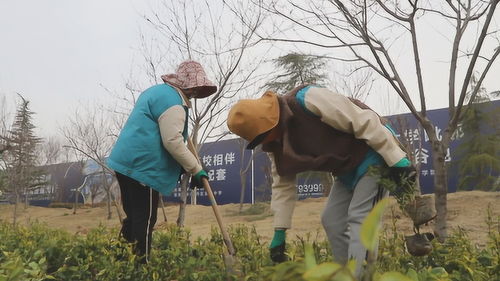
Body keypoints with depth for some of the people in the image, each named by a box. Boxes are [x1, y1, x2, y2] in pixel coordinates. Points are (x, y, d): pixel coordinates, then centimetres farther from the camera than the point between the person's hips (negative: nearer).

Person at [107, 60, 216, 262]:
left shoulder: (157, 91, 21)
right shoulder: (173, 100, -12)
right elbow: (172, 141, -21)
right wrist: (195, 169, -12)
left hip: (128, 162, 11)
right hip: (142, 166, -10)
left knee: (134, 218, 17)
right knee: (144, 223, -5)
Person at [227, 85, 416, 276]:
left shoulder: (307, 100, -29)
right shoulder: (274, 143, -3)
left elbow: (363, 121, -26)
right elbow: (283, 185, 4)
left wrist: (397, 158, -22)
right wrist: (279, 232, 4)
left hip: (374, 154, -8)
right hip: (347, 168, 8)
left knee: (359, 218, -16)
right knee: (331, 219, 4)